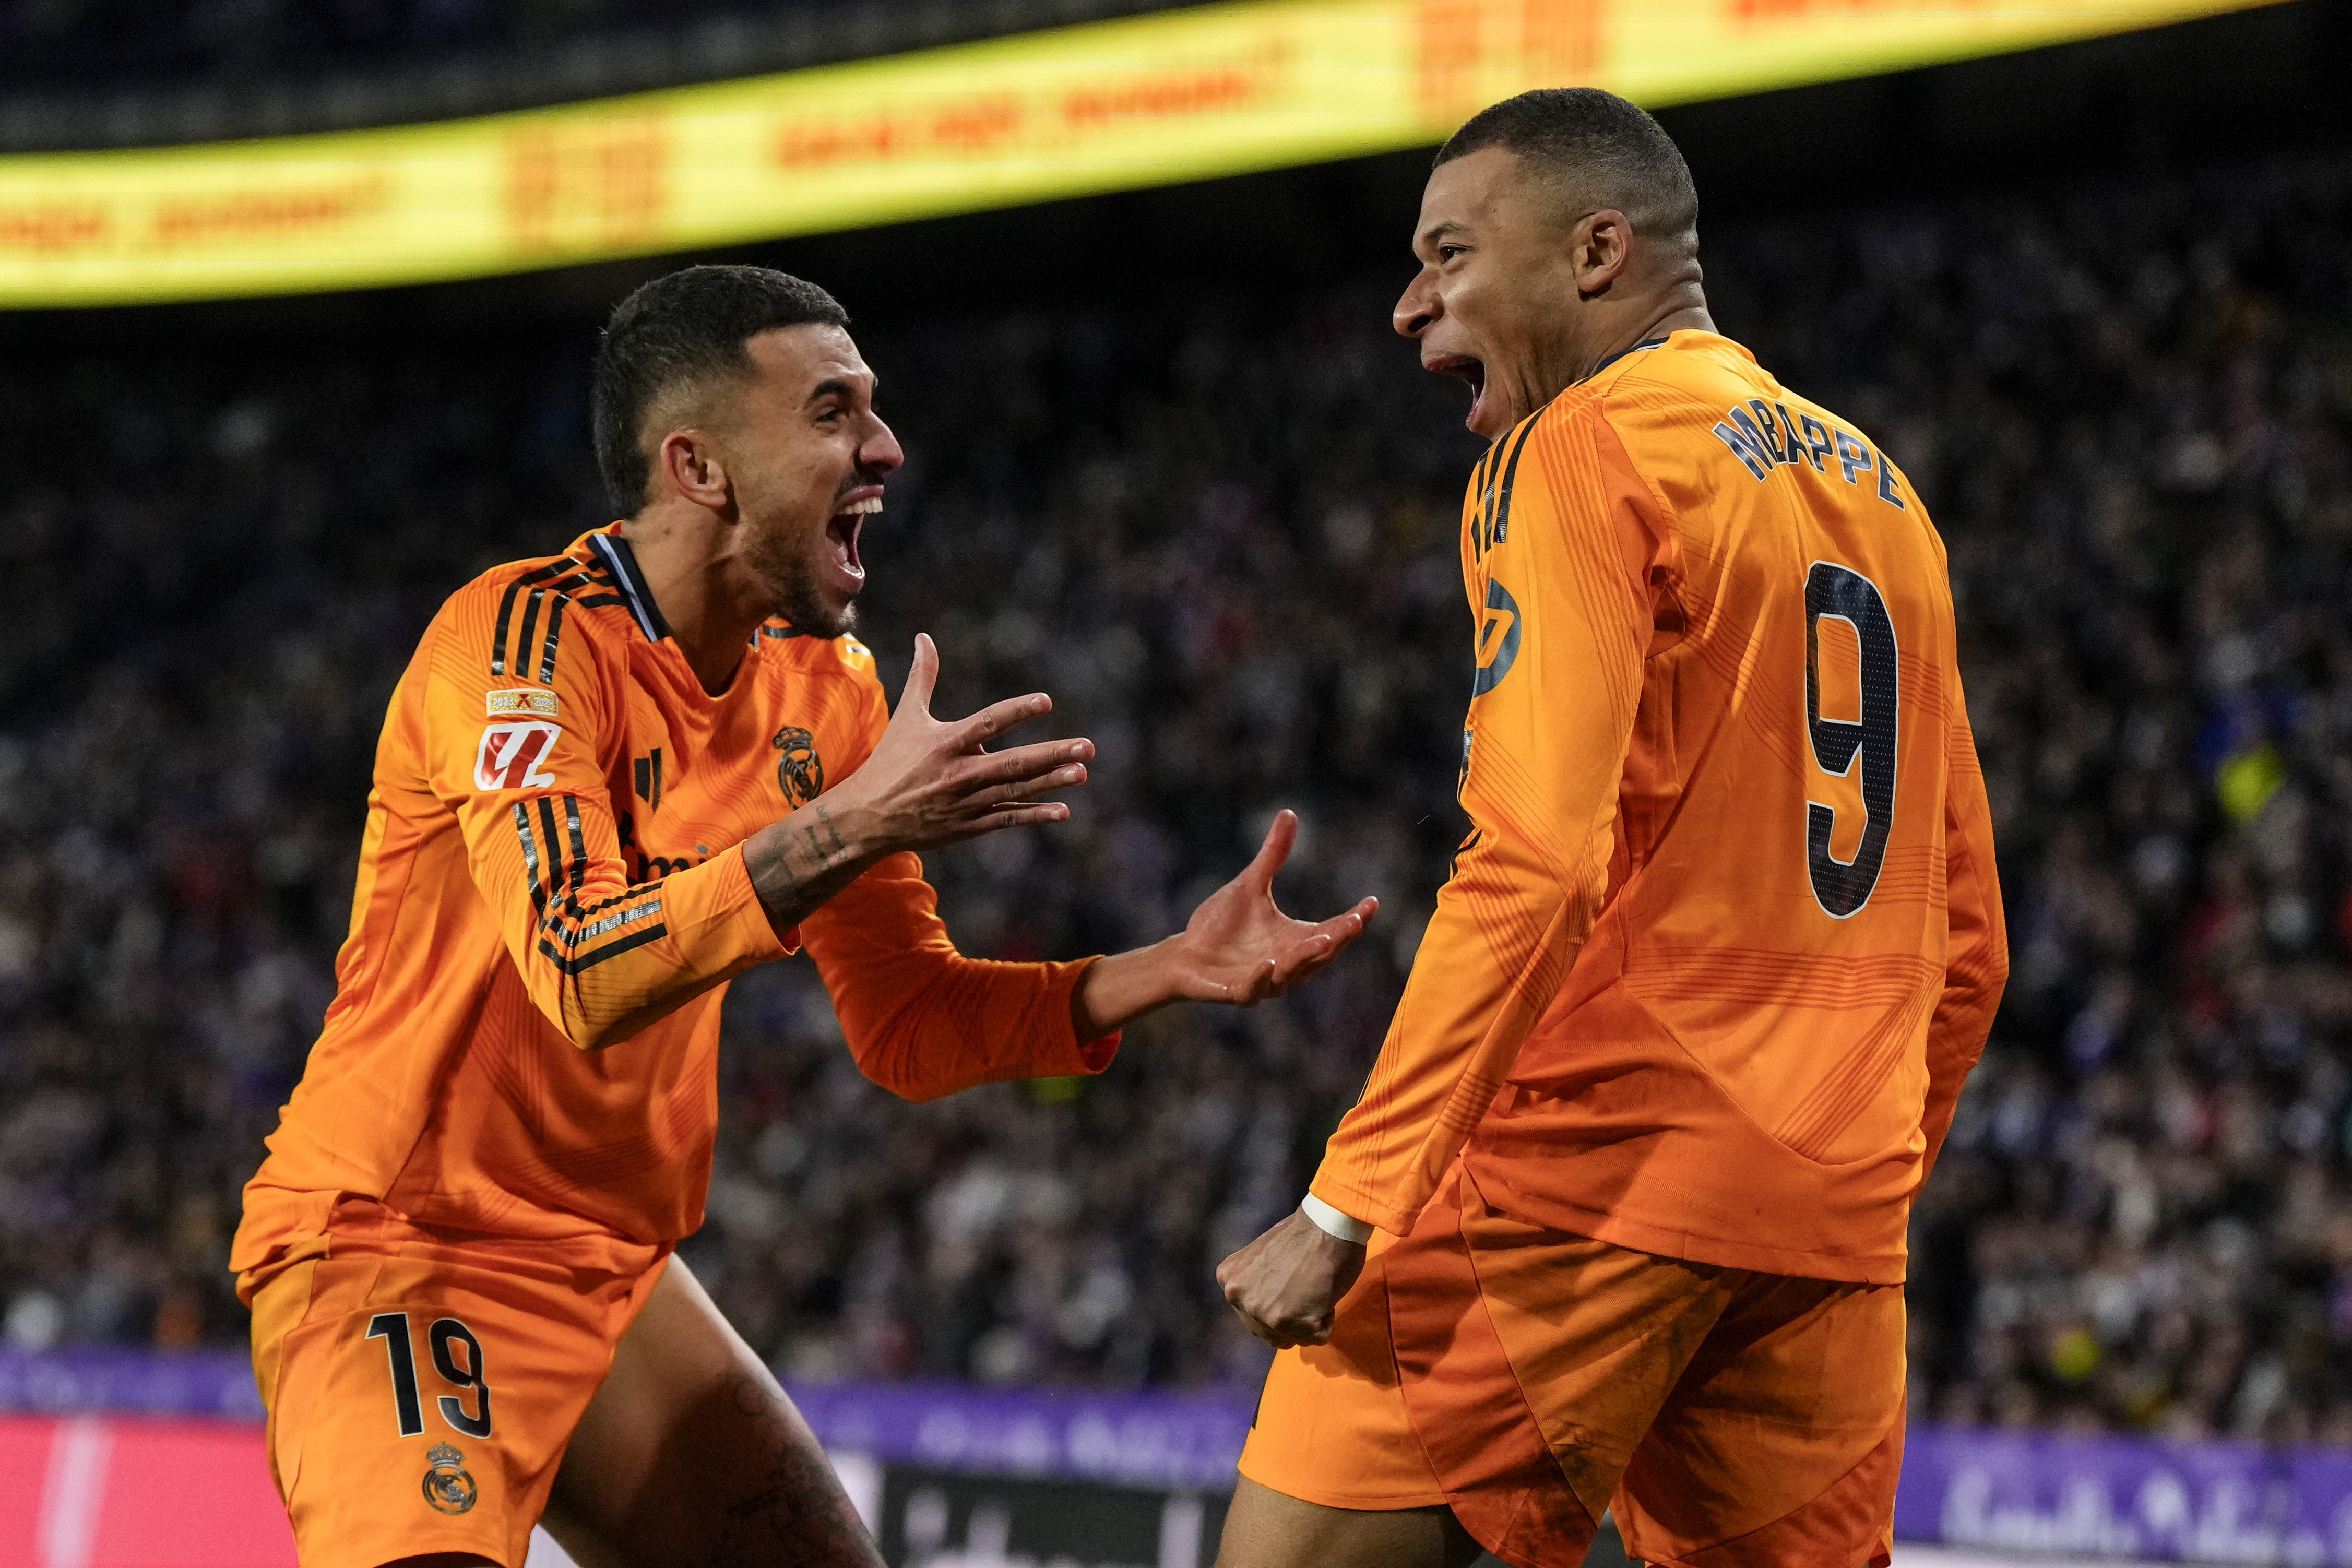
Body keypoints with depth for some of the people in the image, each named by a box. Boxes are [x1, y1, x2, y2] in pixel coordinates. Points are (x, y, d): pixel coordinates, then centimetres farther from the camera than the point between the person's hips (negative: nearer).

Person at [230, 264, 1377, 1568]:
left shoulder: (822, 688, 7)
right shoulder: (526, 634, -17)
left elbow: (907, 1028, 8)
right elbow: (578, 976, -30)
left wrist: (1169, 971, -4)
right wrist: (850, 824, -34)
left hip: (609, 1269, 8)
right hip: (387, 1249, -8)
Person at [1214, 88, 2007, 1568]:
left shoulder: (1588, 448, -4)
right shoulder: (1879, 491, 19)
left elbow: (1534, 870, -17)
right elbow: (1964, 938, 21)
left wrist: (1345, 1208, -18)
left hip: (1602, 1164, -8)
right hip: (1832, 1204, 8)